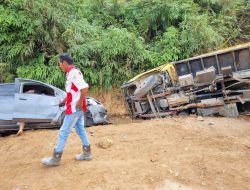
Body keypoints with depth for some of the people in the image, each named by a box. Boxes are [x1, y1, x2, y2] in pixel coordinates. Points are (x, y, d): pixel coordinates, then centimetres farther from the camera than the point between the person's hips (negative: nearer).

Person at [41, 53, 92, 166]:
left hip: (74, 108, -10)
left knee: (63, 132, -2)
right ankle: (87, 153, 24)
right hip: (76, 108, 10)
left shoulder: (73, 73, -19)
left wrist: (80, 103, -22)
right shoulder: (71, 73, 12)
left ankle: (56, 158, 8)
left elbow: (85, 88, -28)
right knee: (80, 130, 15)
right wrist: (64, 101, 17)